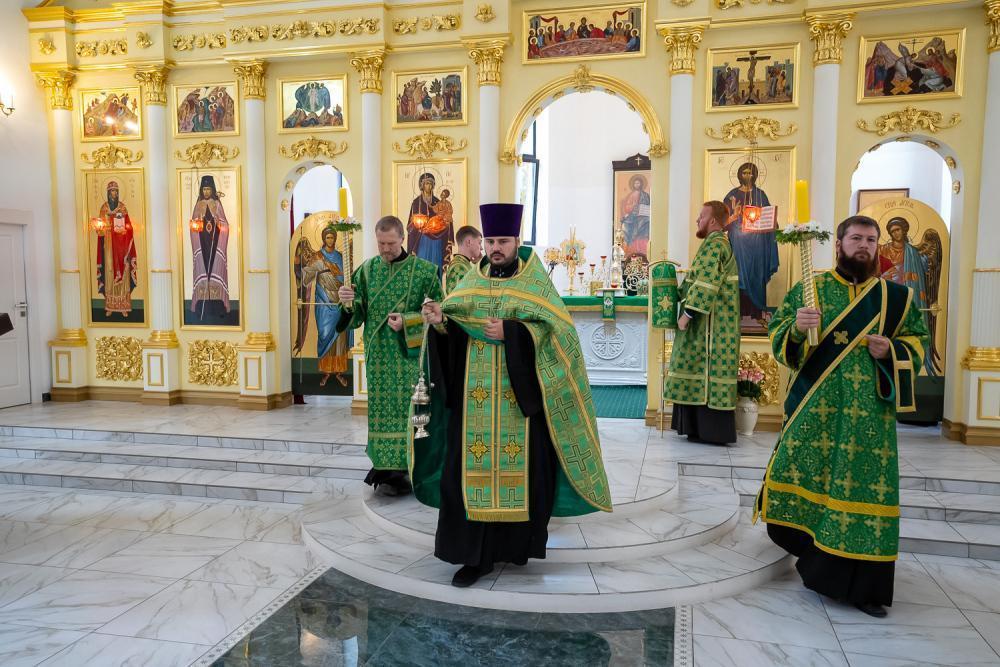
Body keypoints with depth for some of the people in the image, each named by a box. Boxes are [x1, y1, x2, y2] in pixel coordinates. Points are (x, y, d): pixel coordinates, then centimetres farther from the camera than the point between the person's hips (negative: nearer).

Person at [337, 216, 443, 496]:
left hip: (407, 353, -3)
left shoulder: (423, 270, -4)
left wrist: (407, 322, -17)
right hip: (377, 354, 4)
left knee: (404, 408, -4)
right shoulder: (367, 269, 7)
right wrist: (347, 302, -15)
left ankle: (400, 471, 2)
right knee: (381, 407, 7)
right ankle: (385, 462, 19)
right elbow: (357, 312, 7)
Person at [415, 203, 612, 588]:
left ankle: (517, 541, 25)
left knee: (521, 464, 5)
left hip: (520, 395, -2)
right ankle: (476, 554, 8)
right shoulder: (472, 282, 9)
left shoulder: (536, 282, 1)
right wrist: (439, 321, -18)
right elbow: (453, 333, 4)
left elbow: (555, 330, -10)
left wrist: (510, 332, -21)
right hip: (477, 396, 2)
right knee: (473, 466, -1)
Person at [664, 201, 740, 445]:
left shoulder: (714, 244, -14)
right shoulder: (719, 243, 19)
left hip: (710, 323, -10)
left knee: (705, 370, -6)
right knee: (706, 371, 11)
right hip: (711, 323, 10)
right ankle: (702, 427, 17)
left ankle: (711, 431, -1)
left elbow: (706, 284, -22)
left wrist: (687, 313, -21)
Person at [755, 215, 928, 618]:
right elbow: (777, 336, 3)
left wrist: (892, 351, -7)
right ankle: (814, 556, 26)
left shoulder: (895, 296, 9)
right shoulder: (810, 288, 6)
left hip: (869, 412, 1)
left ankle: (861, 583, 12)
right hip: (815, 407, 0)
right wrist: (796, 328, -19)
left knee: (865, 487, -1)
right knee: (801, 476, -1)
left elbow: (918, 342, 14)